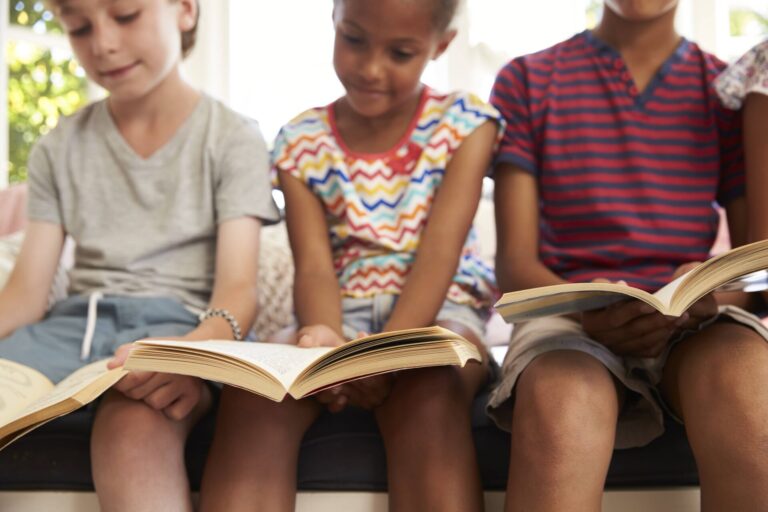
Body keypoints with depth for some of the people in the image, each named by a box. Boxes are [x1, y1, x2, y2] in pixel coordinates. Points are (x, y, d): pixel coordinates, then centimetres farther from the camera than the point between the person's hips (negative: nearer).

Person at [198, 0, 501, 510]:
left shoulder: (463, 122, 1)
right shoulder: (302, 143, 6)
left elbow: (439, 254, -11)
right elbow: (315, 267, -5)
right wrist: (324, 336, -30)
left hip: (437, 311, -2)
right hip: (342, 316, 2)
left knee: (426, 390, -37)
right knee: (251, 391, -29)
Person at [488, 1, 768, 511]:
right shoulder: (527, 81, 10)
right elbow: (515, 262, 3)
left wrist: (708, 294, -16)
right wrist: (582, 304, -19)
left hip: (695, 324, 2)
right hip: (566, 314, -1)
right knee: (561, 400, -37)